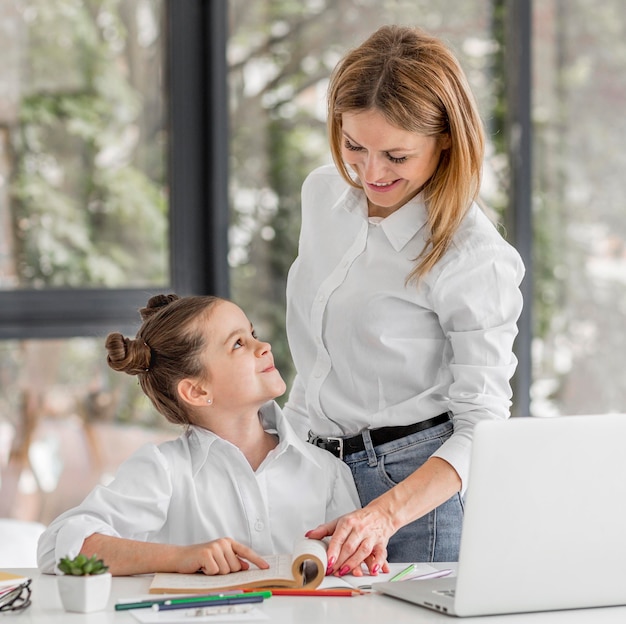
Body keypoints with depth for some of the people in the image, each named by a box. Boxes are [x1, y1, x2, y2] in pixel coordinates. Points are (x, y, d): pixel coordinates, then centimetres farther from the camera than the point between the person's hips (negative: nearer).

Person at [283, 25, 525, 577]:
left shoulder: (476, 258, -18)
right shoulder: (323, 192, 2)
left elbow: (481, 427, -18)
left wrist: (386, 514, -31)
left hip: (421, 486, -6)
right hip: (312, 467, 6)